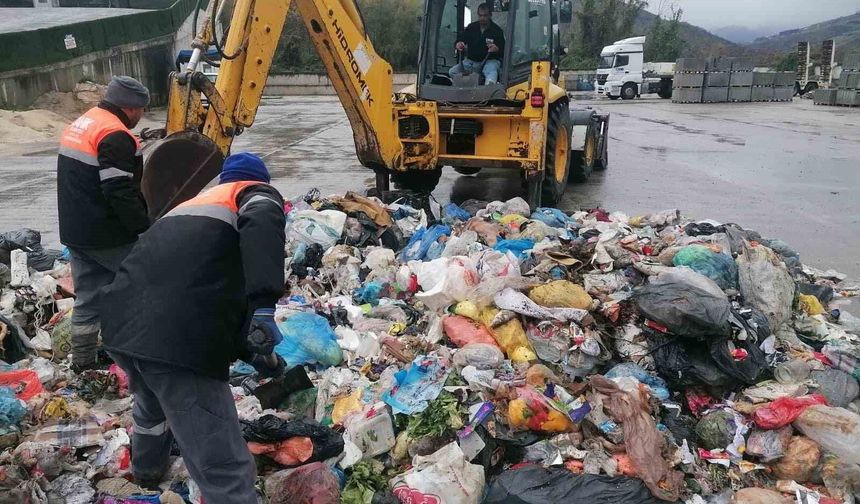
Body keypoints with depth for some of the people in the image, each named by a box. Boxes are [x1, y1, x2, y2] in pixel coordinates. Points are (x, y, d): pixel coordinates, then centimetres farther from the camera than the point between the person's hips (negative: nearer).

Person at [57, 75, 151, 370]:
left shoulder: (80, 125, 15)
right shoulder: (114, 135, -18)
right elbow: (120, 192, -25)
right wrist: (146, 229, -20)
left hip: (75, 232, 9)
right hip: (106, 236, -9)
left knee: (88, 299, 14)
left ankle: (83, 362, 20)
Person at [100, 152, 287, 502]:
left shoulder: (188, 207, 33)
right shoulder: (259, 194, 13)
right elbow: (262, 222, -15)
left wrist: (249, 352, 39)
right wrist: (264, 306, -25)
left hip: (120, 325, 9)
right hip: (176, 342, -8)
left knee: (152, 401, 39)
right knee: (226, 473, -4)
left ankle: (147, 468, 66)